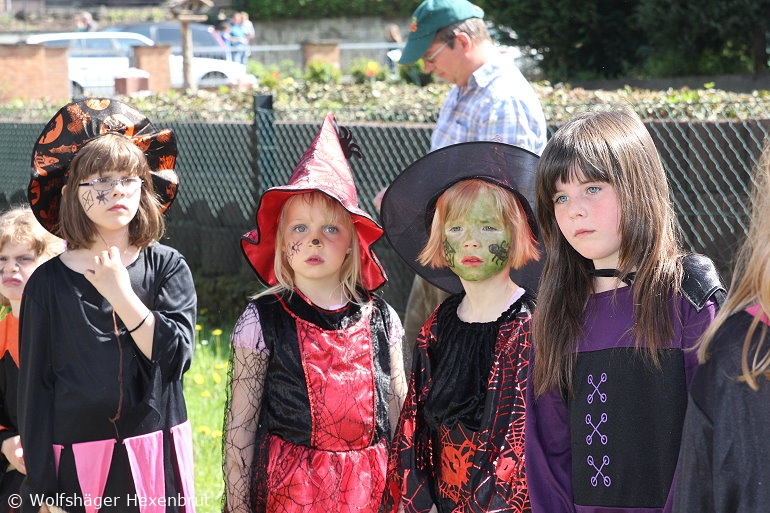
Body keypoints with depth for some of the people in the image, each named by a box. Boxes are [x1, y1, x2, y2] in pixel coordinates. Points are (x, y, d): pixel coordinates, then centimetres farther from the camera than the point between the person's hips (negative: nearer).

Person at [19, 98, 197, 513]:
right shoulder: (48, 283, -1)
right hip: (77, 461, 0)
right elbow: (36, 386, 0)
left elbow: (176, 356, -11)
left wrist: (121, 294, -18)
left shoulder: (168, 268, 1)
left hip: (155, 458, 1)